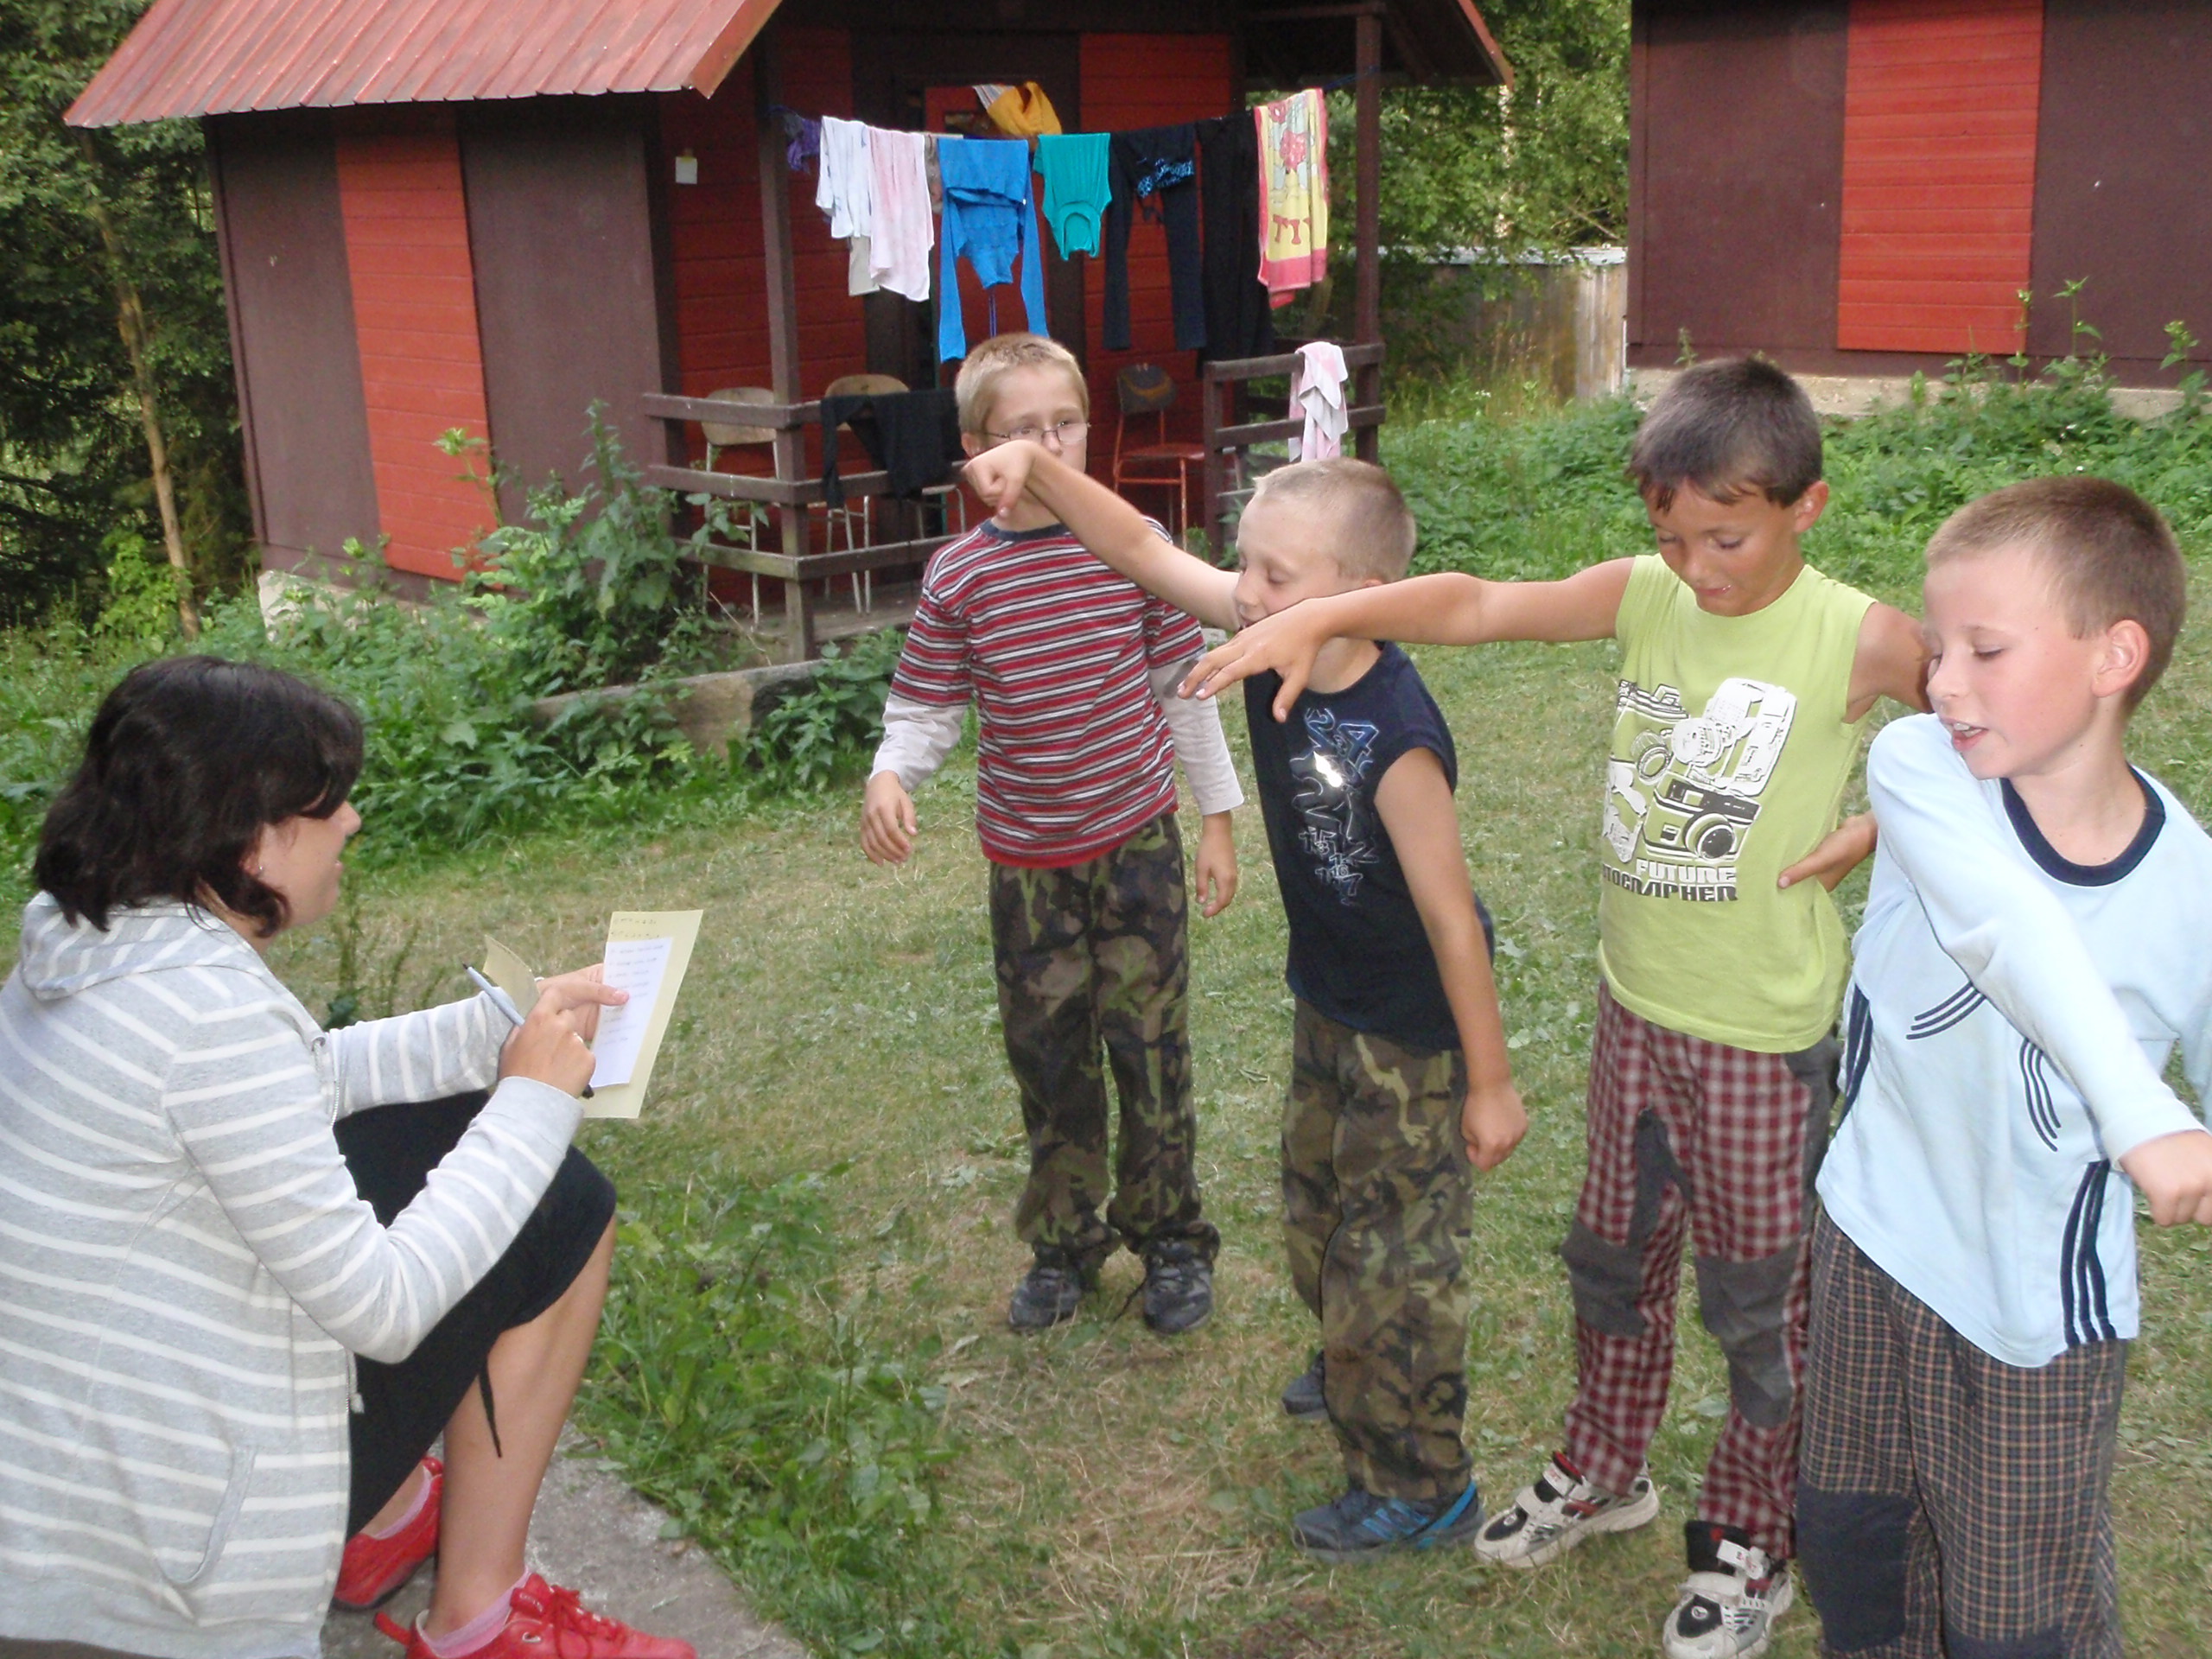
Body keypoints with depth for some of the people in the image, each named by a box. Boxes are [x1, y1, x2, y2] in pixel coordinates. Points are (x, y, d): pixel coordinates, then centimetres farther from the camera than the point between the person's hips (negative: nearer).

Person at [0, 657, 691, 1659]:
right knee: (563, 1208, -1)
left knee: (440, 1125, 15)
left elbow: (314, 1078, 17)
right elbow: (383, 1307, -23)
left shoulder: (82, 947, 1)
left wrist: (506, 1030, 9)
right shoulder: (208, 1004, -27)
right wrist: (534, 1102, -12)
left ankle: (384, 1524, 24)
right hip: (172, 1532, -9)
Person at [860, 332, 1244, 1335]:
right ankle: (1064, 1243, 32)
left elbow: (1184, 688, 2)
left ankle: (1171, 1239, 25)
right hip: (1027, 859, 1)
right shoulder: (959, 577, -7)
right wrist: (890, 777, -23)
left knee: (1151, 1048, 5)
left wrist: (1217, 817, 5)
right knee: (1048, 1057, 13)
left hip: (1138, 843, -1)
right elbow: (924, 709, -2)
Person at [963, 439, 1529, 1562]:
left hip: (1415, 1031, -8)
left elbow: (1451, 915, -27)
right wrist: (1038, 470, -24)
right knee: (1320, 1206, 29)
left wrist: (1491, 1083, -19)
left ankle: (1419, 1487, 28)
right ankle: (1359, 1365, 57)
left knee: (1394, 1250, 7)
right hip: (1328, 1004, 9)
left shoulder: (1396, 739, -34)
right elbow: (1143, 551, -8)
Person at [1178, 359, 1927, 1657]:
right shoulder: (1644, 595, -5)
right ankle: (1605, 1472, 46)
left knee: (1759, 1297, 11)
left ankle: (1753, 1540, 34)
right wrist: (1322, 615, -28)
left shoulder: (1861, 640, -16)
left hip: (1767, 1036, -5)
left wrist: (1871, 837, -16)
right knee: (1616, 1254, 21)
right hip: (1636, 1006, 5)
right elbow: (1479, 605, -16)